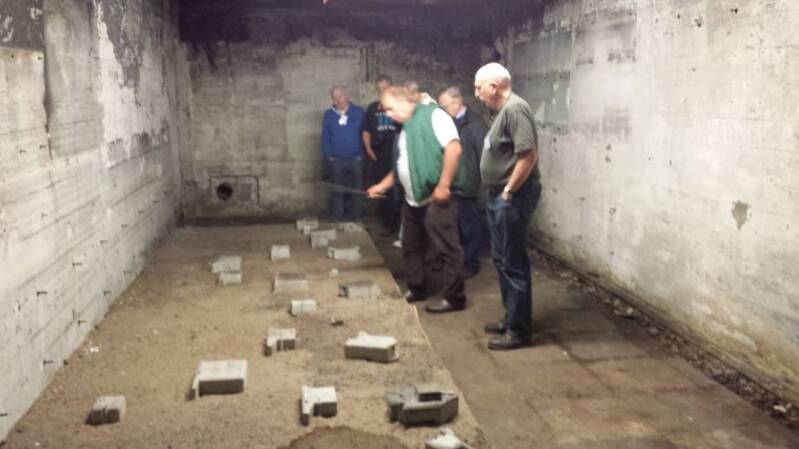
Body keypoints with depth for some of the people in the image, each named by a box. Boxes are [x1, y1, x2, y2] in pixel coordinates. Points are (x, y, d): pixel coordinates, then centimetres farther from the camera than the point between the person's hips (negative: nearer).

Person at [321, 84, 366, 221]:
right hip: (336, 160, 0)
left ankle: (353, 216, 17)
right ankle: (337, 218, 12)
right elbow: (325, 138, 5)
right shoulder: (328, 115, 4)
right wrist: (329, 156, -3)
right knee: (338, 190, 4)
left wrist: (362, 155, -5)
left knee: (355, 189, 6)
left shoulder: (359, 113, -1)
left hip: (355, 159, 0)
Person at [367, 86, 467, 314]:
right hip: (412, 199, 9)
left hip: (435, 198, -9)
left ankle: (454, 297, 6)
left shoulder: (433, 115, -9)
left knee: (446, 248, -2)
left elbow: (454, 148, -19)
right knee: (411, 246, 17)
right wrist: (382, 186, 20)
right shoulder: (405, 129, 18)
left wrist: (443, 186, -21)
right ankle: (417, 289, 32)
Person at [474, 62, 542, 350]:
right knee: (501, 260, 17)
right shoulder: (502, 110, 14)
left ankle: (519, 330, 5)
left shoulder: (515, 108, -18)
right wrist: (499, 193, 15)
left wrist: (509, 191, -19)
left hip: (512, 198, -11)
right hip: (498, 196, 11)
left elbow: (528, 155, -25)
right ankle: (511, 319, 28)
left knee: (513, 263, -4)